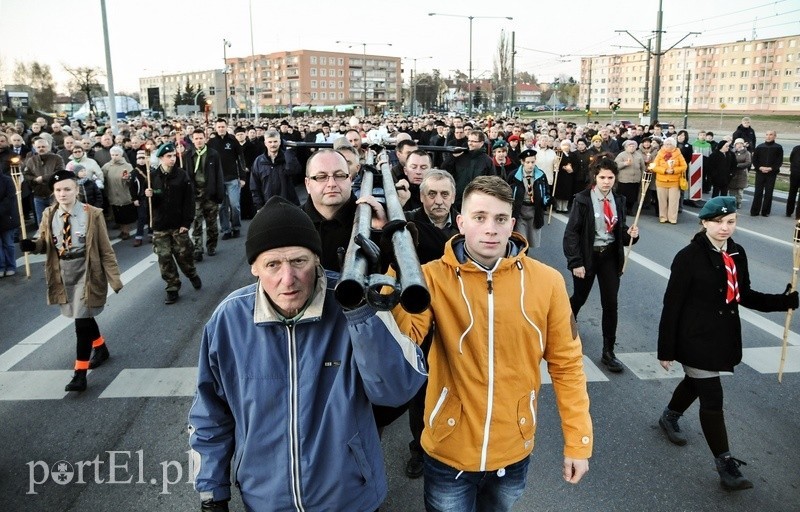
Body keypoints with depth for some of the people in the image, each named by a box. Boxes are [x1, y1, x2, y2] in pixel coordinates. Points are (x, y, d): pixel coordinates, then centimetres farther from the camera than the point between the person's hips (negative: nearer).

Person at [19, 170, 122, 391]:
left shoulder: (93, 214, -10)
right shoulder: (49, 215, 1)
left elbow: (106, 249, -8)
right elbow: (45, 244, 9)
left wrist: (115, 279, -11)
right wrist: (32, 245, -17)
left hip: (86, 273, -4)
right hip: (62, 274, 5)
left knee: (82, 321, -7)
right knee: (84, 317, 18)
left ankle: (80, 373, 0)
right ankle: (100, 348, 45)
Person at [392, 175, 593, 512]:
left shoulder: (547, 281, -10)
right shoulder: (433, 277, -12)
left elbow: (566, 363, -2)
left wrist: (577, 441, 0)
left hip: (514, 451, 2)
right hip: (449, 451, -1)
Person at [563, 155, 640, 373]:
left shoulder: (618, 200, 3)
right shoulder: (583, 199, -12)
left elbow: (619, 230, 12)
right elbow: (571, 233, -13)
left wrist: (630, 234, -10)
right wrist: (575, 262, -17)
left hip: (610, 256, 4)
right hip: (588, 255, -3)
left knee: (611, 303, 2)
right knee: (579, 298, 14)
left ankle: (608, 352, 11)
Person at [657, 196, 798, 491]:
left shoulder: (737, 253, 1)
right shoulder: (689, 257, -19)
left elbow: (743, 295, 12)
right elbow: (671, 305, -16)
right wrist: (666, 349, -14)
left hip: (723, 337, 7)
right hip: (696, 338, -7)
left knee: (696, 383, 25)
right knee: (712, 398, -2)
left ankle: (670, 417, 51)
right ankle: (725, 463, 11)